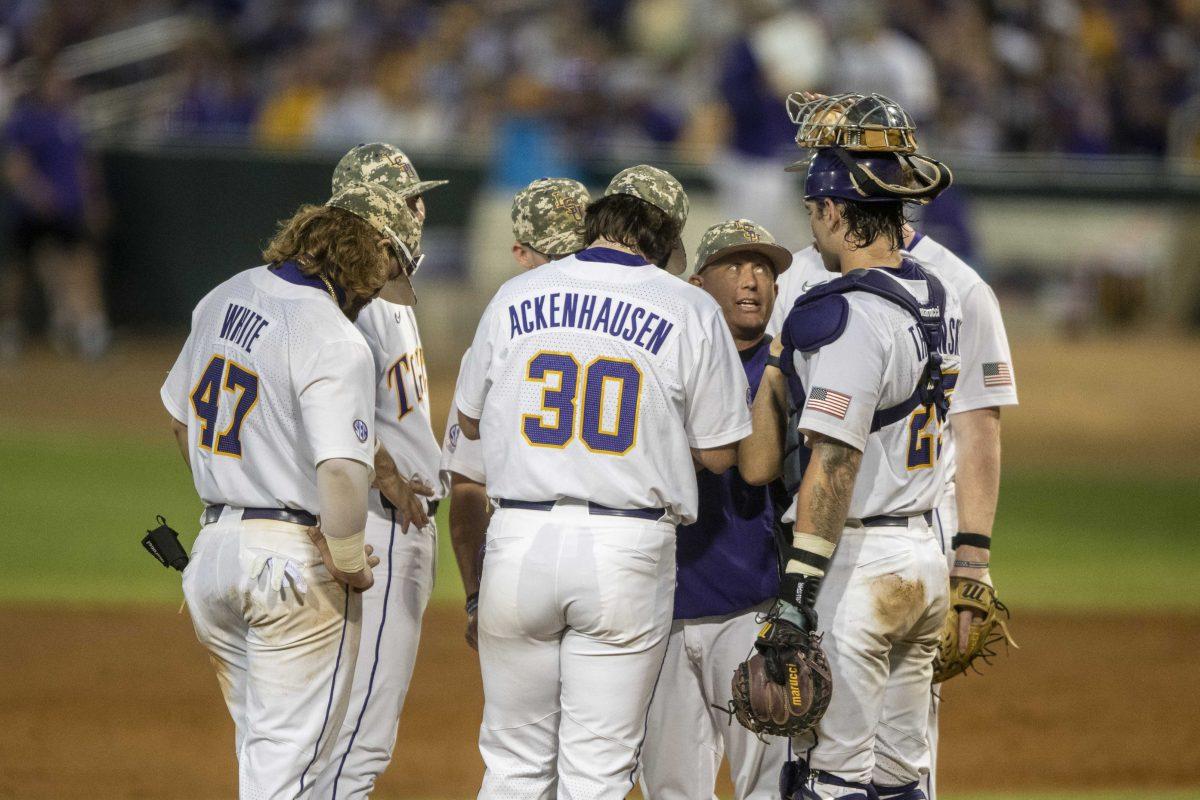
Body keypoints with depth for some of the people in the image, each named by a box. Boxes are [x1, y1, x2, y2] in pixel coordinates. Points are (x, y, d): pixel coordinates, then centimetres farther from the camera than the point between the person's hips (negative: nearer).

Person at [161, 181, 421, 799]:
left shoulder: (225, 299, 7)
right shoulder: (337, 343, -20)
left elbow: (180, 417, 21)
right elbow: (341, 472, -30)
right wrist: (351, 565, -15)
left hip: (213, 545, 8)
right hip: (296, 559, -8)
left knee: (261, 743, 21)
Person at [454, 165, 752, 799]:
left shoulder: (515, 297, 6)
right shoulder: (691, 312, -2)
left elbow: (470, 421, 18)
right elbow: (718, 454, 3)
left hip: (521, 537, 2)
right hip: (628, 554, -2)